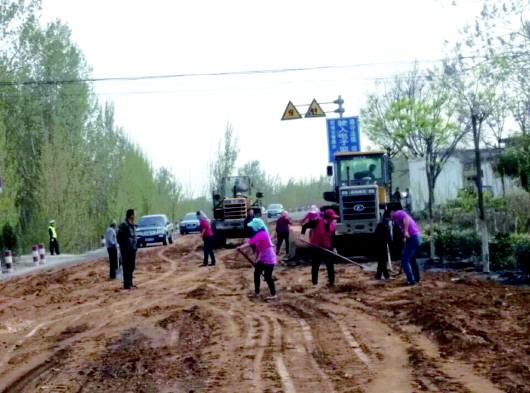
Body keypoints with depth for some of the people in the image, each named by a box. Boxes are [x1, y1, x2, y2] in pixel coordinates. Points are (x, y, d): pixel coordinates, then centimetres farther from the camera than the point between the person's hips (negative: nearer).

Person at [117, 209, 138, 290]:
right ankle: (127, 284, -2)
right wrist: (123, 246, -13)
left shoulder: (132, 225, 13)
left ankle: (130, 283, 22)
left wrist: (135, 246, 13)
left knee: (131, 267, 13)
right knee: (127, 267, -5)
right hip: (126, 250, -9)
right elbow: (119, 237, -14)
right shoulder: (124, 225, -13)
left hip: (132, 249, 9)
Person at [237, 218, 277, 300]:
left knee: (267, 277, -3)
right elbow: (258, 247, 15)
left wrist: (241, 247, -41)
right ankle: (256, 292, 24)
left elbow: (251, 242, -37)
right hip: (263, 259, 10)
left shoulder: (262, 234, -23)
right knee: (256, 273, 13)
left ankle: (273, 294, 9)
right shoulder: (260, 234, 10)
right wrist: (257, 259, 17)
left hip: (269, 259, -10)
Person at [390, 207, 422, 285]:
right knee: (412, 259, 24)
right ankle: (416, 278, 32)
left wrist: (406, 231, -29)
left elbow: (406, 218, -26)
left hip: (412, 239, -10)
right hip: (418, 237, 10)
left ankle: (411, 280, -10)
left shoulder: (398, 213, -5)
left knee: (405, 260, -7)